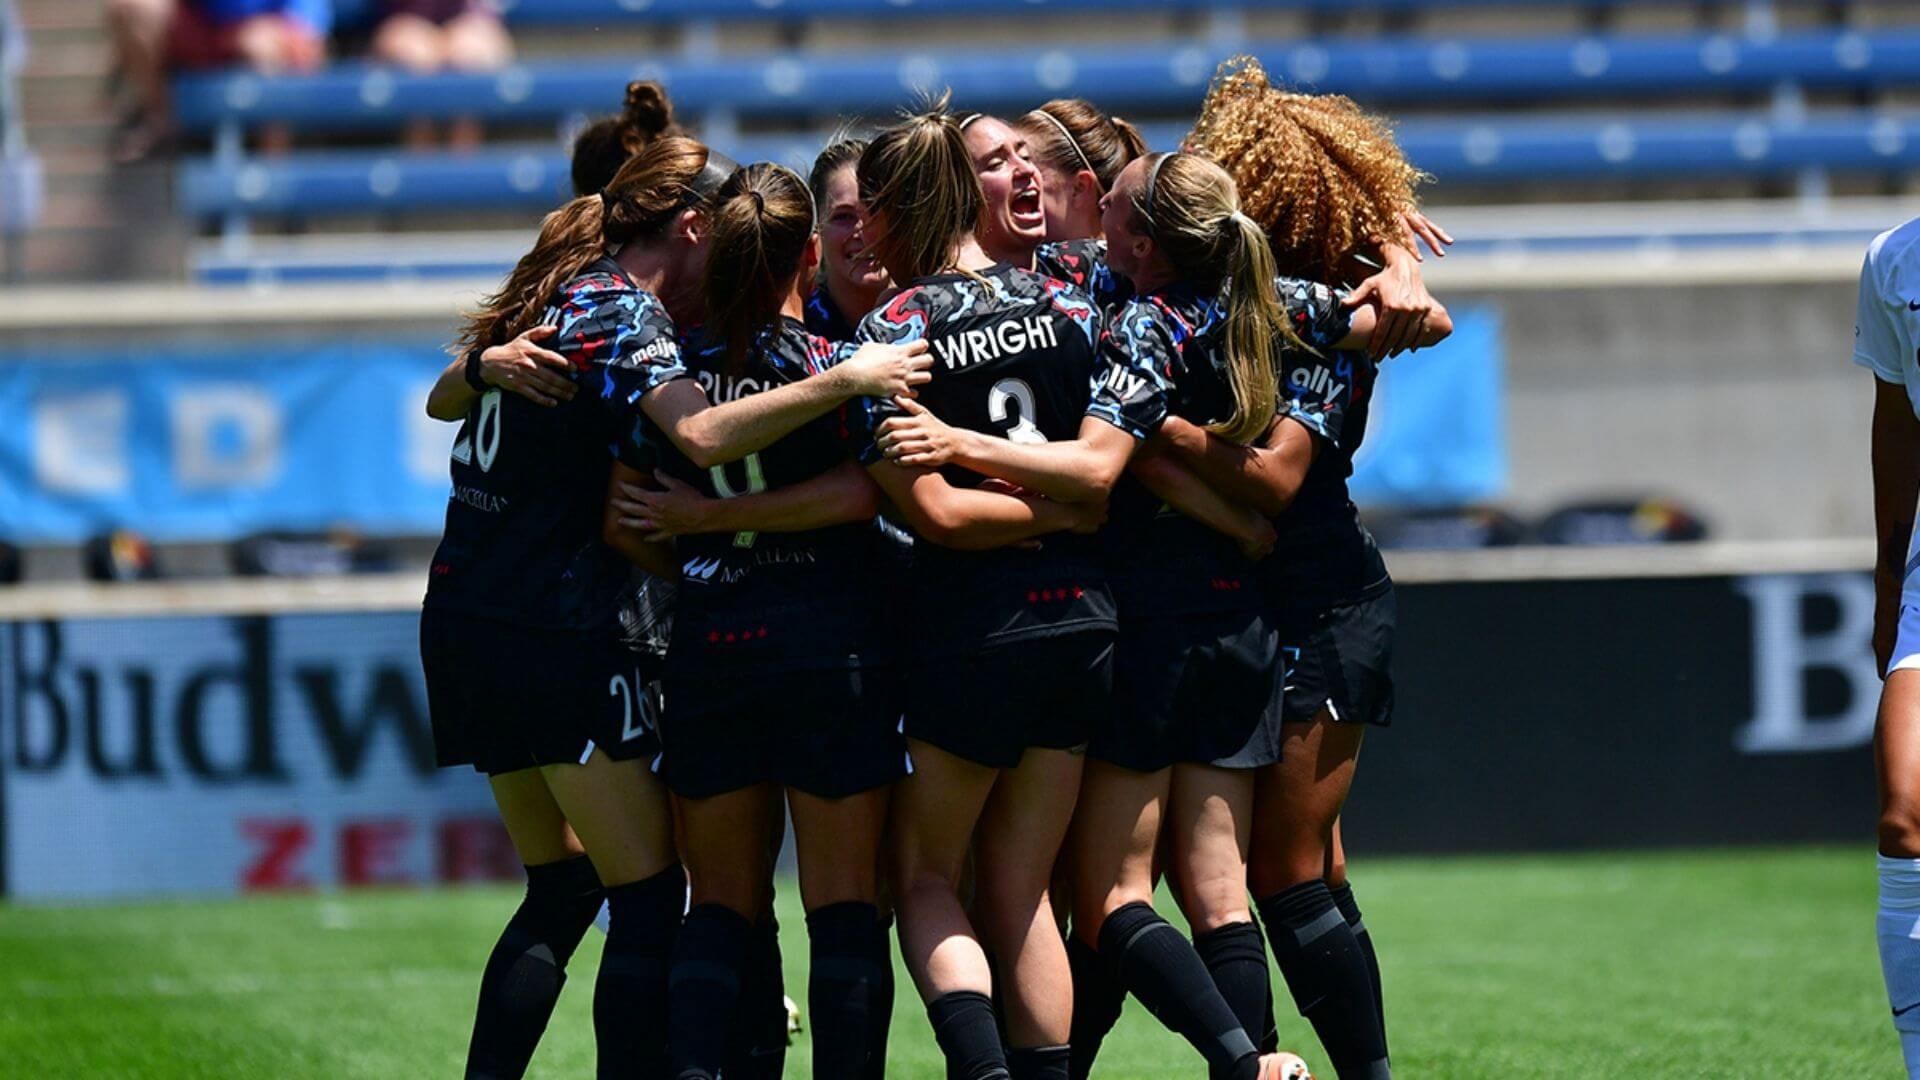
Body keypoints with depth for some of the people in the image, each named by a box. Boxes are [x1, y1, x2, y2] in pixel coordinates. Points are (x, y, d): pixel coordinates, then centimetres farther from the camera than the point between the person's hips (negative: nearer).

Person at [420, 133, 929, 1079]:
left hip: (464, 622, 9)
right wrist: (842, 382, -30)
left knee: (560, 889, 16)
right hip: (555, 632, -9)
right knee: (648, 895, -5)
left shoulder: (553, 295, 14)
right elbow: (703, 434, -30)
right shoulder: (623, 310, -12)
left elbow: (446, 398, 28)